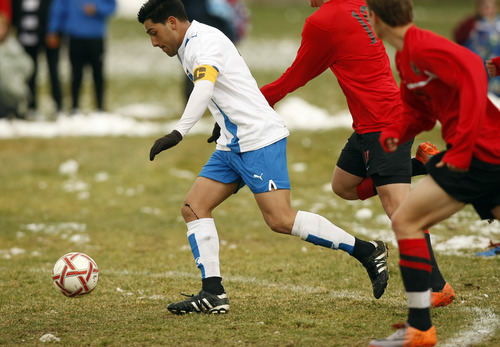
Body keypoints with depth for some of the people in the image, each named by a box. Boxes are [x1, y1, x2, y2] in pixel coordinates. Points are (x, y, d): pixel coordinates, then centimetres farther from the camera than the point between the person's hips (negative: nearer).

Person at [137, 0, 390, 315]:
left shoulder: (204, 41, -14)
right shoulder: (189, 48, 17)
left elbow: (205, 87, -33)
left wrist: (179, 132, -44)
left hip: (259, 138, -10)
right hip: (233, 144, 10)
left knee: (281, 220, -16)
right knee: (193, 208, 0)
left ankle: (367, 251, -6)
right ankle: (213, 293, -4)